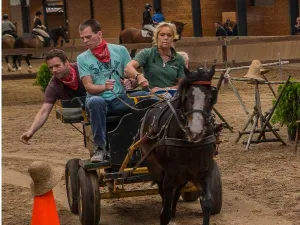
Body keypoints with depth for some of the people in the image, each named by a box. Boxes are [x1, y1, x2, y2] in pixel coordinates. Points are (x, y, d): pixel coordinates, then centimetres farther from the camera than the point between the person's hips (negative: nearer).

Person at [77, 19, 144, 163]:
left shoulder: (120, 50, 9)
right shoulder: (82, 59, 7)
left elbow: (133, 77, 9)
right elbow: (89, 87, -4)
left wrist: (130, 82, -16)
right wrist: (104, 87, -25)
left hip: (120, 100, 1)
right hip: (98, 100, -1)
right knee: (95, 101, -39)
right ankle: (100, 148, -30)